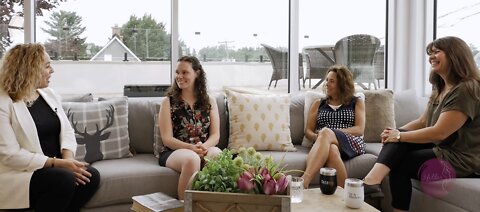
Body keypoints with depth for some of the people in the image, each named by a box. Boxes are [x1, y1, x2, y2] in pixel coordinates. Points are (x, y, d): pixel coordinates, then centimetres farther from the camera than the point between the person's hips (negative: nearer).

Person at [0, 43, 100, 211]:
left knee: (91, 176, -17)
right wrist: (57, 163, -24)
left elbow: (67, 131, 7)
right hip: (19, 173, -6)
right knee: (64, 179, -31)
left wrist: (68, 158, -13)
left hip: (52, 167, 7)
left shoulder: (49, 94, 9)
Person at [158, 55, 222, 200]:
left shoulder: (210, 102, 15)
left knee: (216, 154, -34)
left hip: (205, 149, 2)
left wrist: (204, 147, -16)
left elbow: (215, 135, 8)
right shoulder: (168, 102, 8)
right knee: (191, 159, -37)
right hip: (174, 152, -2)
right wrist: (192, 148, -18)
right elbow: (167, 139, 0)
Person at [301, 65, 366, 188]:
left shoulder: (356, 103, 21)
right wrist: (318, 137, -10)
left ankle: (304, 181, -54)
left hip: (351, 144, -2)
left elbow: (359, 130, 5)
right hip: (324, 145, 2)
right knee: (331, 150, -39)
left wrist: (333, 132, -10)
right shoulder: (318, 104, 26)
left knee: (326, 132, -37)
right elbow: (308, 131, 16)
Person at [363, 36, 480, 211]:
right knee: (397, 141, -14)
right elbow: (422, 122, 11)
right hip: (441, 149, 9)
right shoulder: (441, 89, 14)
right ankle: (374, 178, -33)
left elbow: (439, 133, -26)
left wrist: (399, 136, -19)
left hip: (460, 159, -8)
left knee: (400, 164, -17)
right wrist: (396, 132, -7)